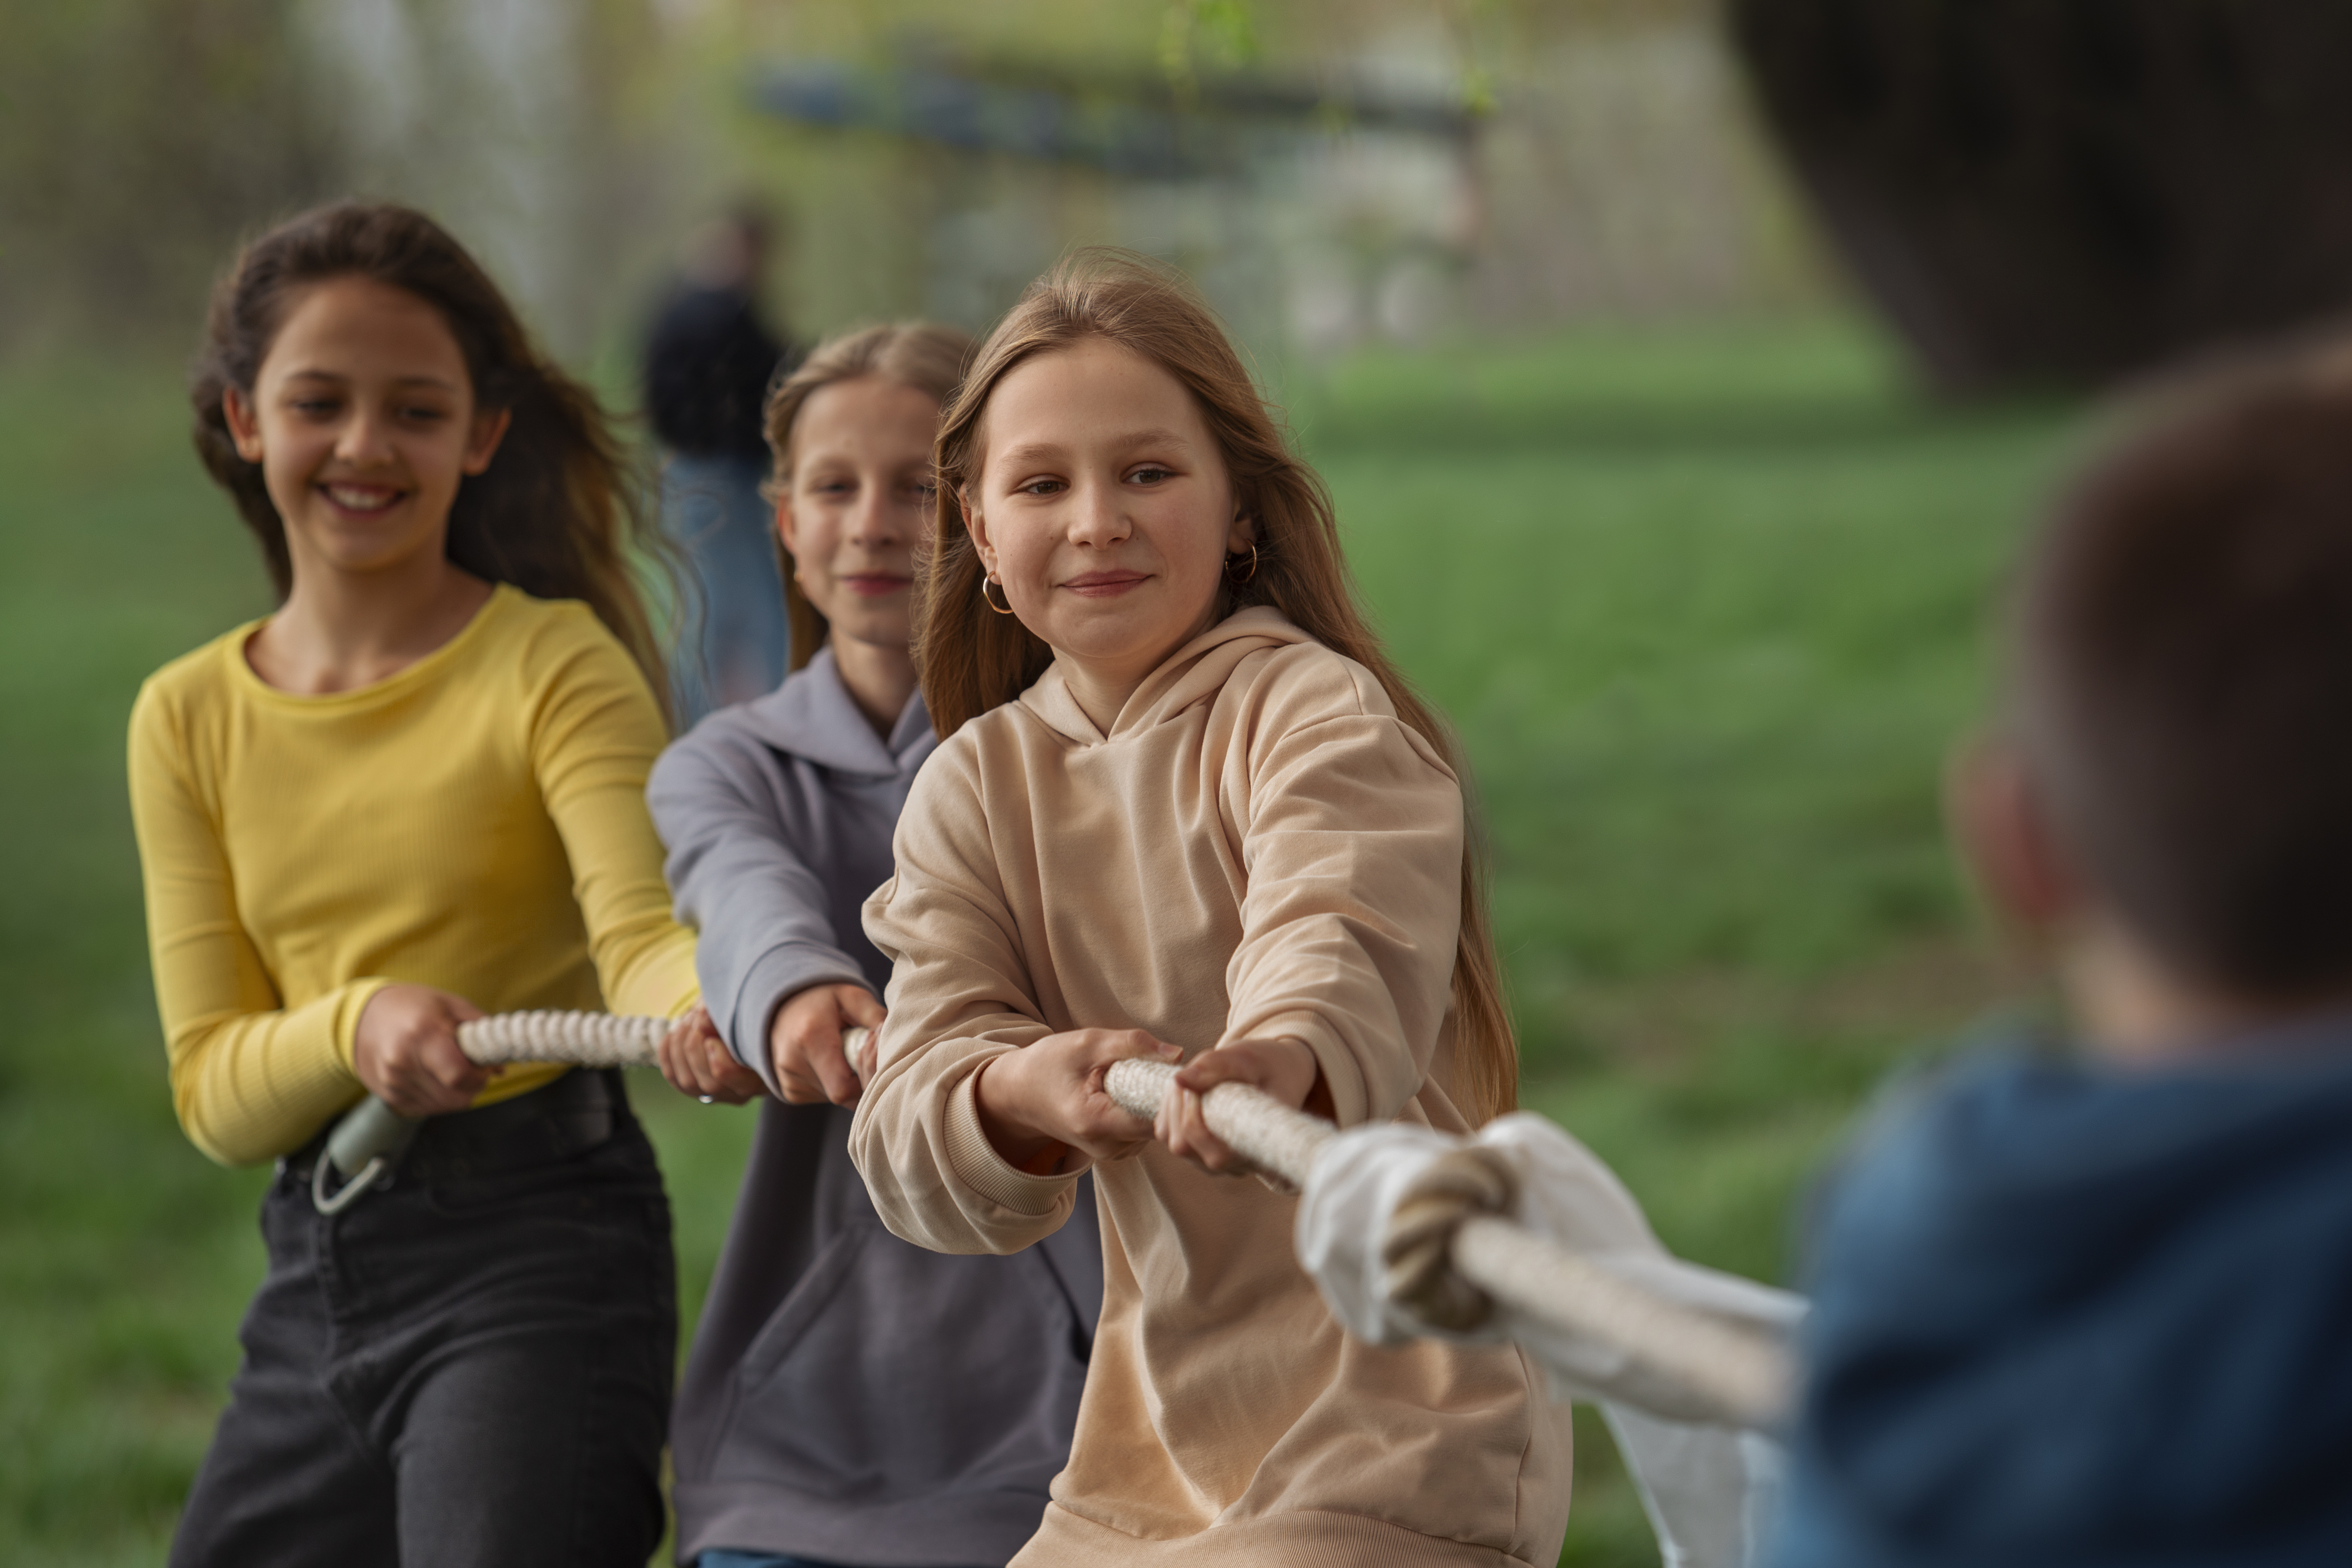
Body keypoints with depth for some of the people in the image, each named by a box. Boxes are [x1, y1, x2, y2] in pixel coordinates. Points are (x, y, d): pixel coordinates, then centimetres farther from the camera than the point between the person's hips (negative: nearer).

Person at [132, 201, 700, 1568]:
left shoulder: (556, 667, -4)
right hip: (315, 1278, 6)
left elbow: (639, 931, -19)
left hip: (537, 1249, -5)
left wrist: (725, 999, -42)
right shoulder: (191, 720, 8)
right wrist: (357, 1023, -18)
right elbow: (212, 1091, 3)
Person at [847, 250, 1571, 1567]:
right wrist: (1019, 1095, -28)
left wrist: (1281, 1062, -52)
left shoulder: (1316, 711, -9)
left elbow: (1347, 951, -29)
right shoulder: (974, 789, 5)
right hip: (1147, 1457, 6)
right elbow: (906, 1148, -4)